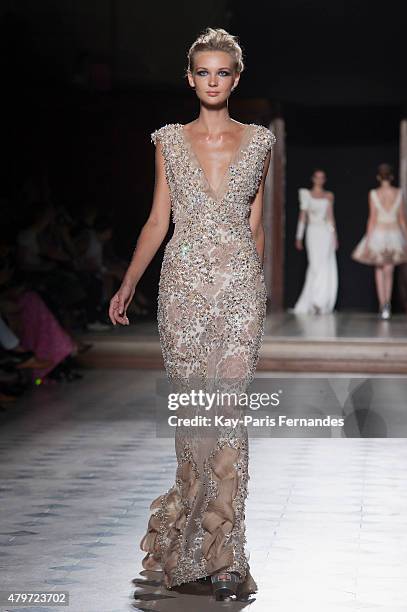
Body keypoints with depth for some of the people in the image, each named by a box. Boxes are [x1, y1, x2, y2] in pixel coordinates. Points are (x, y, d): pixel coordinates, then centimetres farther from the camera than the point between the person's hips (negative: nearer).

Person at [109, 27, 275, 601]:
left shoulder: (259, 140, 7)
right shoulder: (170, 140, 7)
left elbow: (255, 223, 13)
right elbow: (158, 220, 8)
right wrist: (129, 283, 2)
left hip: (241, 282, 0)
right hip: (184, 280, 0)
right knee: (190, 405, 1)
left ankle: (221, 551, 0)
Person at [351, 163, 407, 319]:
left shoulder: (374, 194, -5)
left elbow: (372, 218, -7)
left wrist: (368, 240, -3)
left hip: (378, 233, -1)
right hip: (394, 234, 1)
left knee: (379, 271, 10)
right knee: (389, 271, 10)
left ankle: (382, 306, 6)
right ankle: (387, 302, -10)